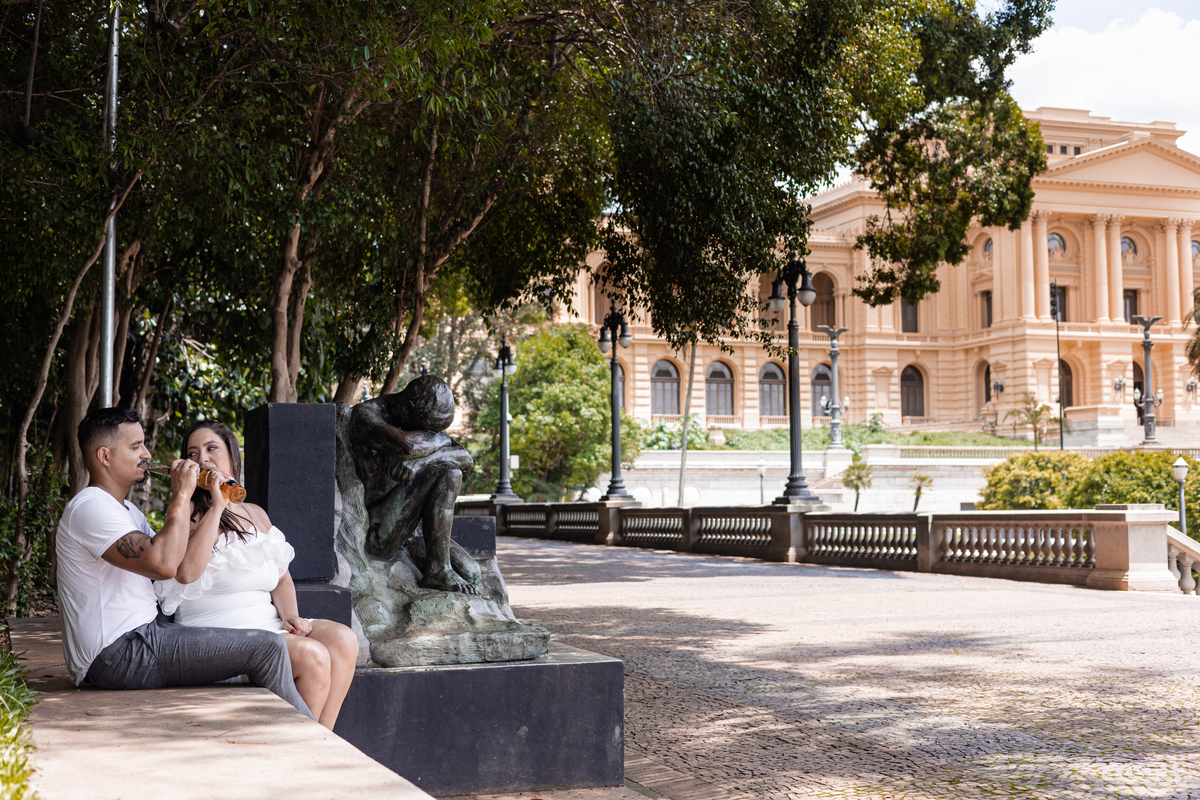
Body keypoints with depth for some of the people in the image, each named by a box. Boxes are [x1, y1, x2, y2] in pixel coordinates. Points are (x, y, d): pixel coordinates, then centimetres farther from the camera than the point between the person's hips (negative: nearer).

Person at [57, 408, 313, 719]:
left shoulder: (125, 509, 21)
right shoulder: (90, 508, -15)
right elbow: (163, 564, -27)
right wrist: (181, 496, -16)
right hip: (119, 654, -11)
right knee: (267, 648, -14)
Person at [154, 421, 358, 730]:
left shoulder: (256, 514, 19)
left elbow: (281, 578, 22)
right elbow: (187, 572, -22)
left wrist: (290, 615, 1)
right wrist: (217, 505, -18)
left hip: (267, 624, 7)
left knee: (343, 639, -17)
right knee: (312, 656, -26)